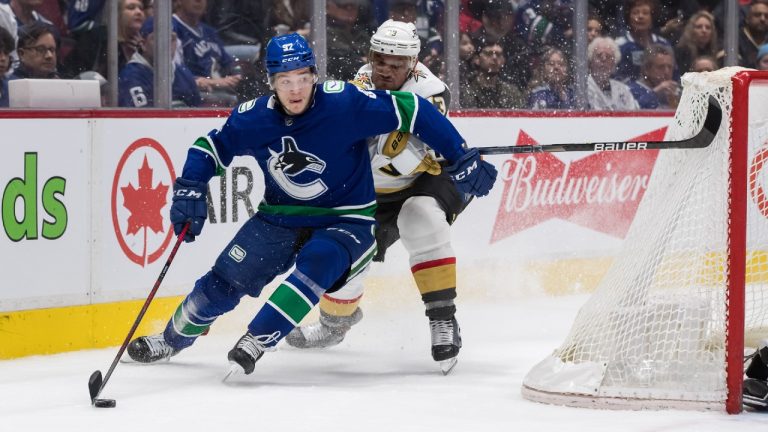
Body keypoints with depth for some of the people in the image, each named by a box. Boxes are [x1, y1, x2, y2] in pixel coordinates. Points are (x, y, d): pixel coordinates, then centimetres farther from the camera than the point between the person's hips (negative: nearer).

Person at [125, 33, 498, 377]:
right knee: (226, 279, 0)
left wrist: (460, 159, -19)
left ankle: (255, 343, -28)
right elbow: (210, 147, 5)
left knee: (317, 265, -34)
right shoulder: (254, 117, -12)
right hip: (280, 217, 4)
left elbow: (413, 111, -19)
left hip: (347, 220, -4)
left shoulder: (345, 103, -24)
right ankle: (172, 339, 25)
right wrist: (189, 190, -10)